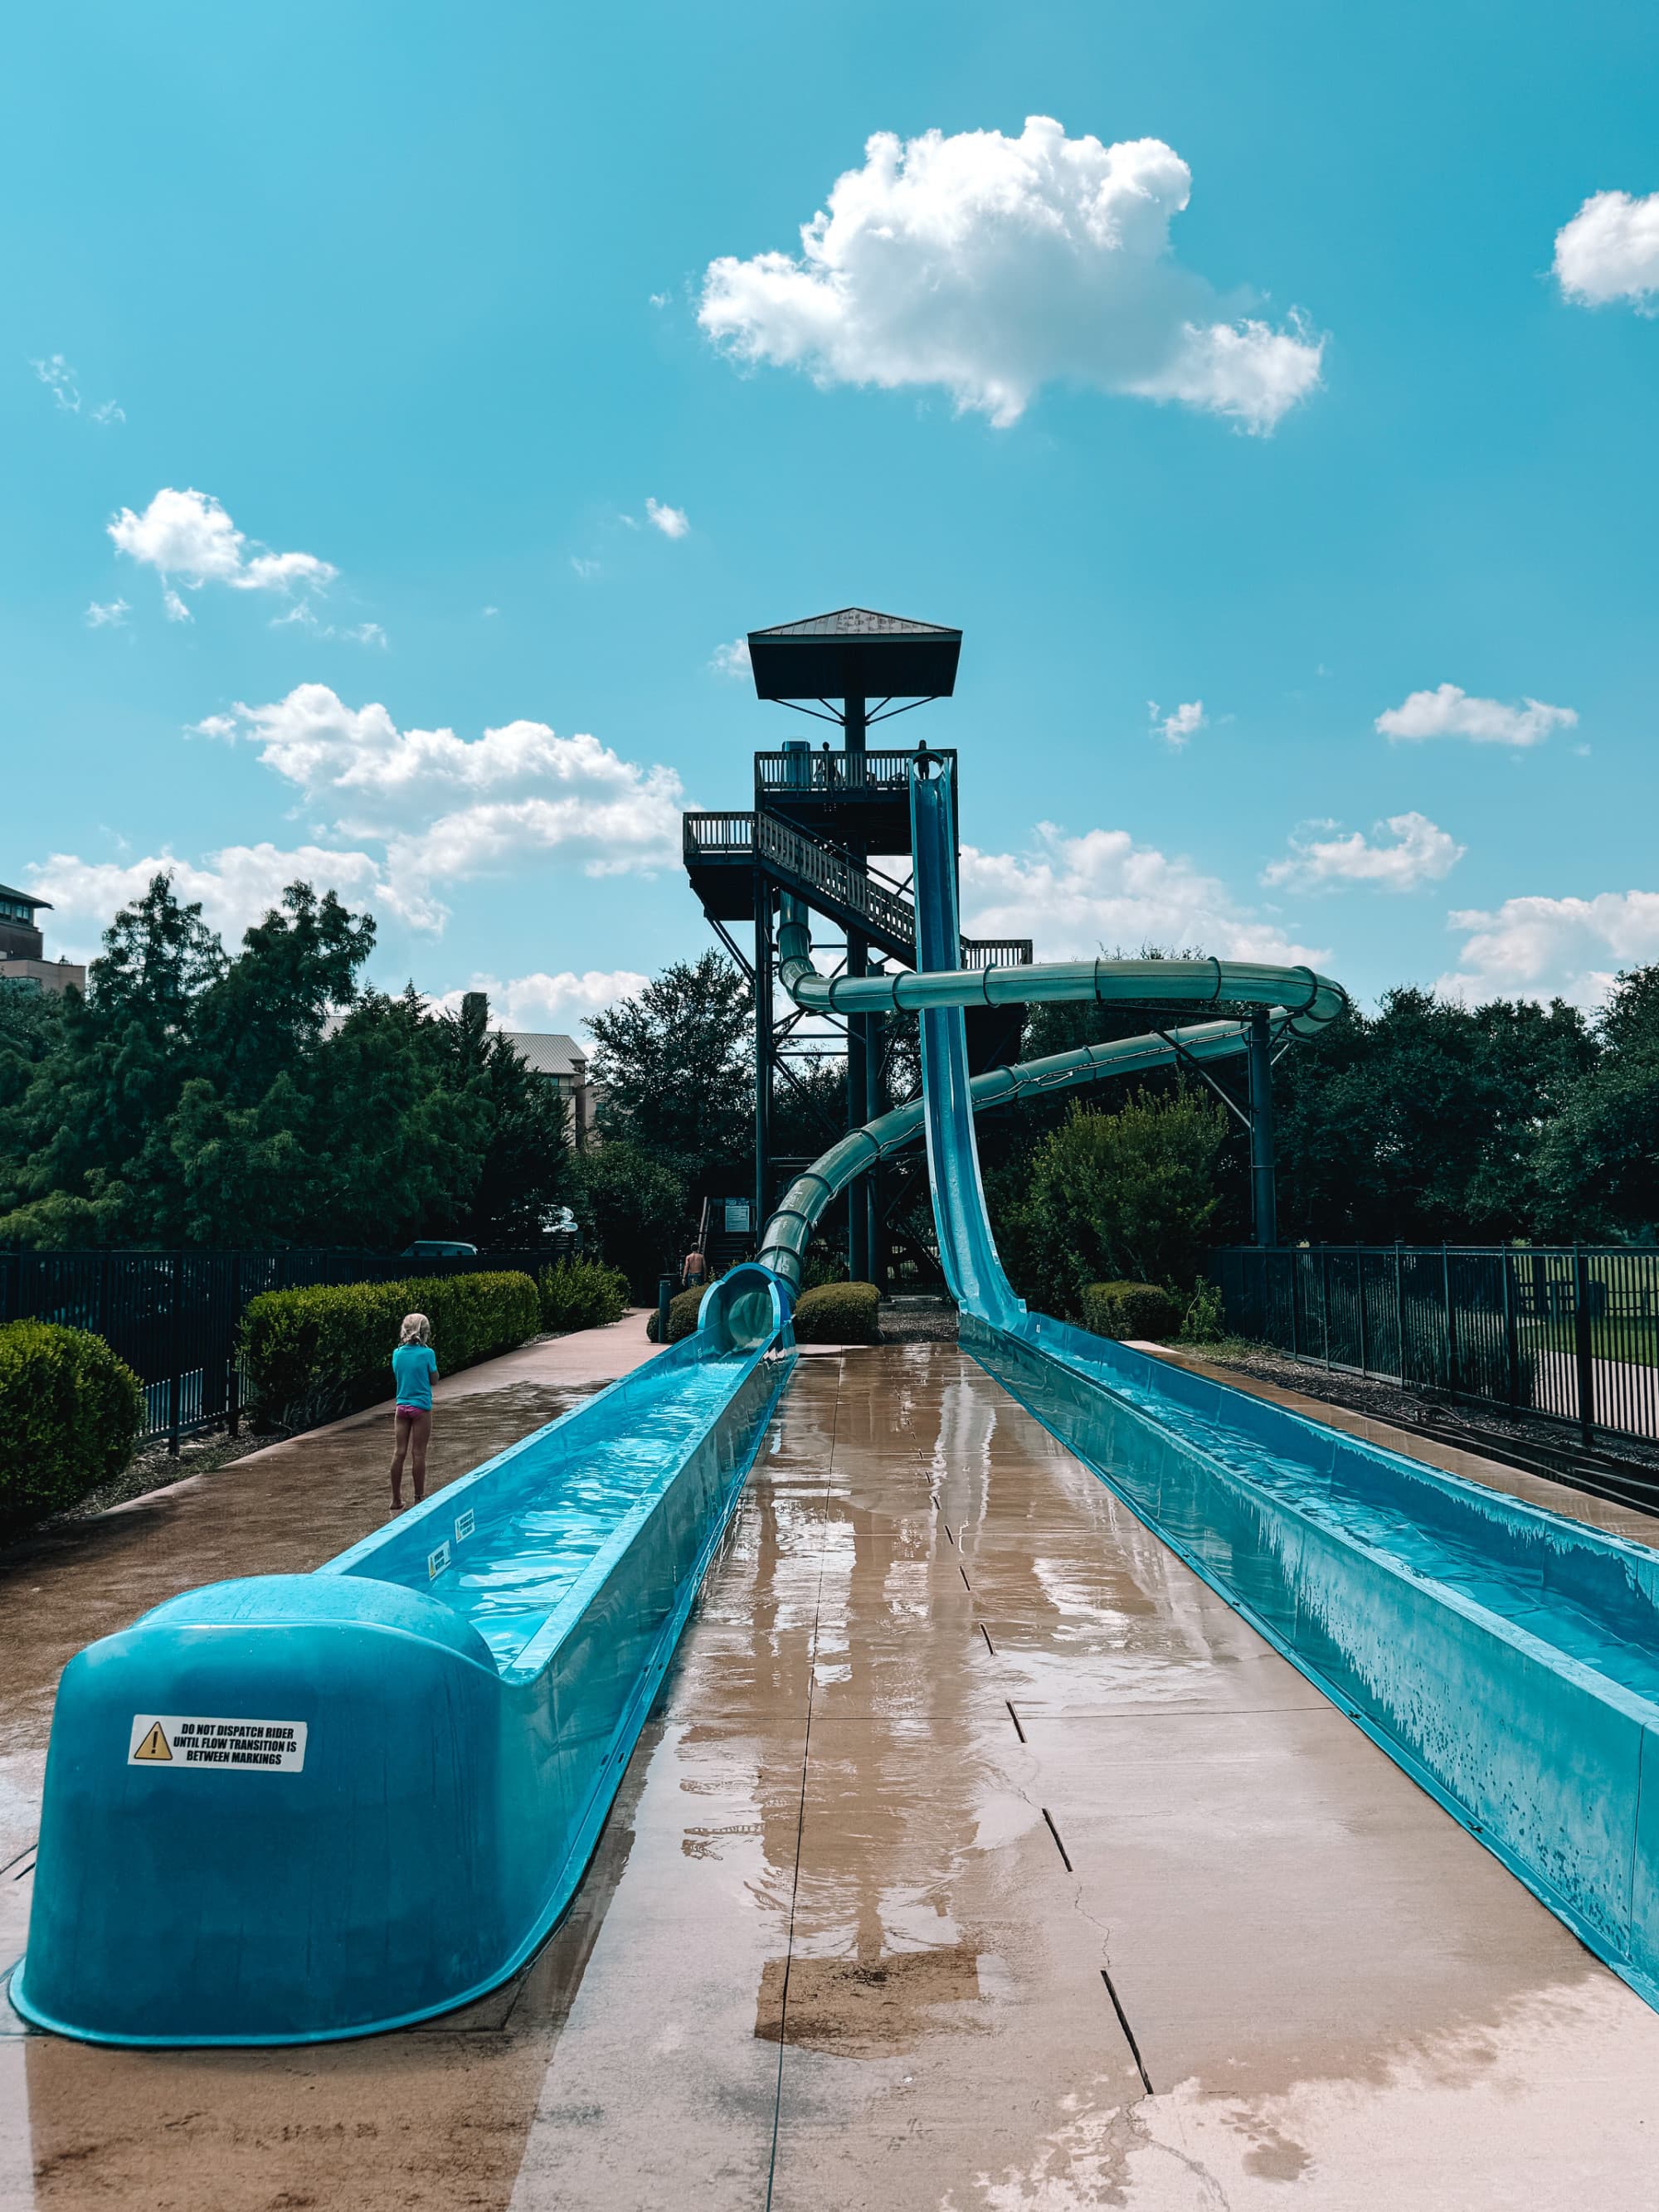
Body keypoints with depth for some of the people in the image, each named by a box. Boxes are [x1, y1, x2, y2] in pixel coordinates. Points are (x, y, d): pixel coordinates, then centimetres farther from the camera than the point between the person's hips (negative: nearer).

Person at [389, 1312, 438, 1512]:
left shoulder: (398, 1354, 2)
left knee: (399, 1452, 6)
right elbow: (434, 1380, -2)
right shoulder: (427, 1353, -11)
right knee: (418, 1454, 2)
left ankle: (396, 1500, 12)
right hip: (421, 1407, -4)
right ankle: (419, 1498, 10)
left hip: (402, 1407, 4)